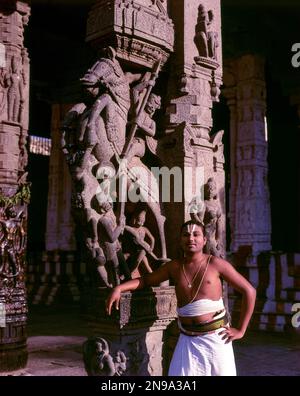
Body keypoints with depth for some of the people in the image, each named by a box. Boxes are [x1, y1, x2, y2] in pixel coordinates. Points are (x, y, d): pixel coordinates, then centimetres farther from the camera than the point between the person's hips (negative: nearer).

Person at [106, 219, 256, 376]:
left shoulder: (215, 264, -5)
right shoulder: (174, 267, 5)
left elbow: (249, 291, -2)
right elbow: (145, 280, 15)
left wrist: (240, 330, -4)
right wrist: (118, 288, -3)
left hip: (215, 337, -2)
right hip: (187, 340, 2)